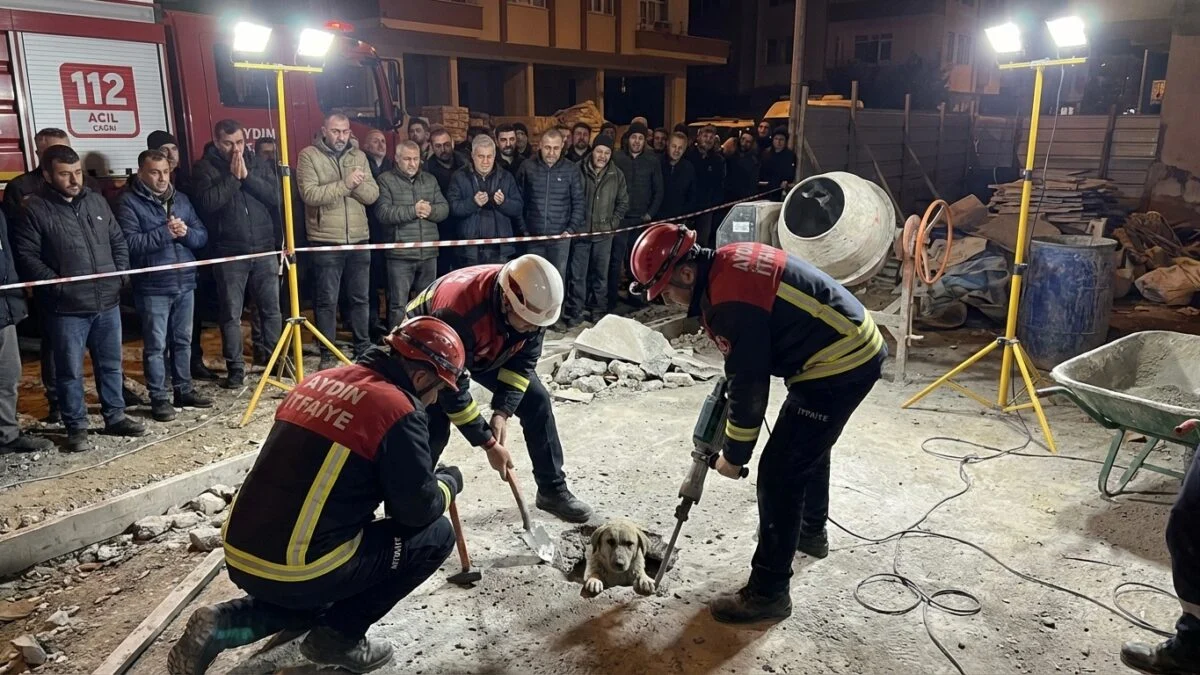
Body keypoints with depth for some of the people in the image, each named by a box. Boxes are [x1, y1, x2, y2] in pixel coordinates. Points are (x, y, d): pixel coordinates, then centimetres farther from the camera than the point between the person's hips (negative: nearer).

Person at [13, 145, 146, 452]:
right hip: (67, 307, -5)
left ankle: (115, 417, 28)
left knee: (111, 364, 14)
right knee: (70, 371, 5)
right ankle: (76, 428, 17)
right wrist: (56, 284, -14)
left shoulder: (96, 201, 10)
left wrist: (121, 273, 5)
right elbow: (26, 255, -7)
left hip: (108, 301, 5)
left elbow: (118, 241, 17)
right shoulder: (35, 209, -6)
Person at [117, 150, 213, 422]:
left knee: (183, 340, 14)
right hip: (153, 288, -5)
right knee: (155, 345, 1)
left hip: (185, 283, 5)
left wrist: (185, 232, -12)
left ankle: (184, 390, 25)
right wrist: (165, 232, -21)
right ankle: (159, 398, 9)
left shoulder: (181, 199, 12)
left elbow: (202, 237, 8)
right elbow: (130, 244, -18)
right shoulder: (128, 202, -6)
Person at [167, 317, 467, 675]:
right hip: (300, 570, -8)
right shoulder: (398, 408, -13)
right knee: (436, 535, 6)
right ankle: (340, 635, 9)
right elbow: (420, 509, -8)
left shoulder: (320, 381, 10)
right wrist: (449, 481, 13)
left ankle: (221, 624, 14)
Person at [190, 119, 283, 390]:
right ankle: (235, 369, 10)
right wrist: (233, 177, -12)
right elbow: (208, 202, -14)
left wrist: (247, 177, -11)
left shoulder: (259, 164, 10)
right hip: (229, 254, -2)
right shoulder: (204, 168, 1)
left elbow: (276, 196, -2)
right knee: (231, 315, 2)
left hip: (264, 250, 3)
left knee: (271, 310, 8)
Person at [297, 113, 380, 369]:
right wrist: (345, 184, -22)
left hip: (359, 239, 4)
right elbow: (310, 194, -16)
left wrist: (357, 184, -19)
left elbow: (372, 194, 1)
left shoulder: (359, 156, 10)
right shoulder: (309, 156, -3)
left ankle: (363, 349, 23)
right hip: (326, 241, -4)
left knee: (361, 298, 12)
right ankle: (327, 354, 11)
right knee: (327, 301, 2)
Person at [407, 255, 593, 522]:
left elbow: (523, 361, -13)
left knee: (537, 400, -2)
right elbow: (452, 389, -35)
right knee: (435, 429, -21)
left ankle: (553, 490, 13)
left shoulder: (533, 302, -27)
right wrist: (488, 443, -29)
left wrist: (502, 412, -23)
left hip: (489, 351, 5)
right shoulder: (459, 312, -44)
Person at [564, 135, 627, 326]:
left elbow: (623, 202, 12)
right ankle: (575, 311, 13)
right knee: (578, 274, 2)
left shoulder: (617, 175, 2)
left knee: (601, 274, 11)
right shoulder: (578, 171, -7)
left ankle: (598, 309, 24)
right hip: (580, 231, -2)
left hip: (604, 233, 2)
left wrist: (613, 222, 2)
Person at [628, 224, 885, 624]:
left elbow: (750, 384, -19)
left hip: (840, 365, -11)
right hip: (856, 348, 11)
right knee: (808, 445, 29)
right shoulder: (725, 263, 5)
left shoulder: (730, 302, -25)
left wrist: (733, 455, -7)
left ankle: (768, 593, 2)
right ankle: (811, 531, 51)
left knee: (779, 472, -8)